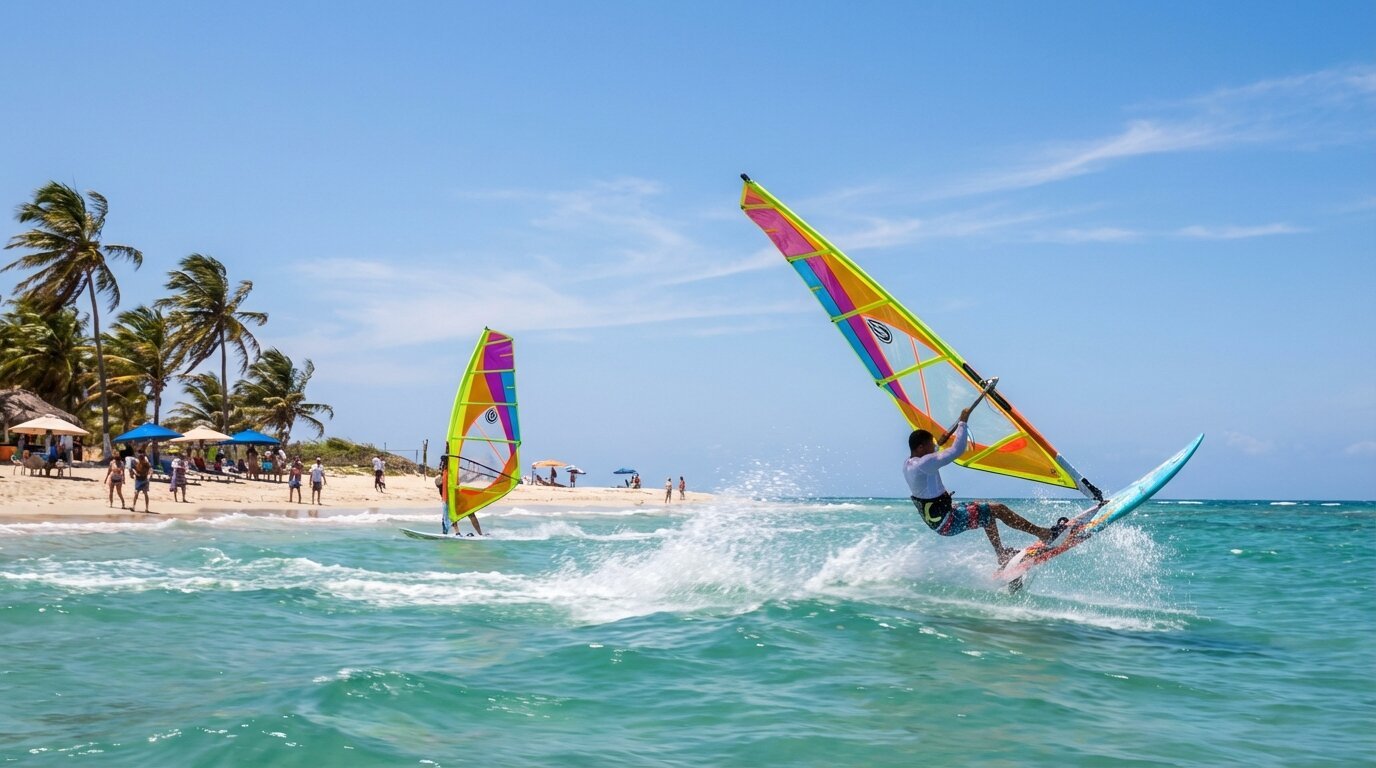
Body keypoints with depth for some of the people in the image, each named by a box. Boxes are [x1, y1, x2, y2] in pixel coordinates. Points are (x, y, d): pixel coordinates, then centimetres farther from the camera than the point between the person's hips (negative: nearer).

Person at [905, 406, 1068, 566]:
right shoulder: (923, 464, -26)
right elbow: (957, 450, -29)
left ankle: (1002, 555, 27)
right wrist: (963, 422, -19)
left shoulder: (908, 464, 4)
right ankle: (1044, 534, 0)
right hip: (946, 522, -10)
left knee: (987, 509, 22)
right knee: (997, 509, -8)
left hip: (935, 519, 10)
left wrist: (939, 441, 40)